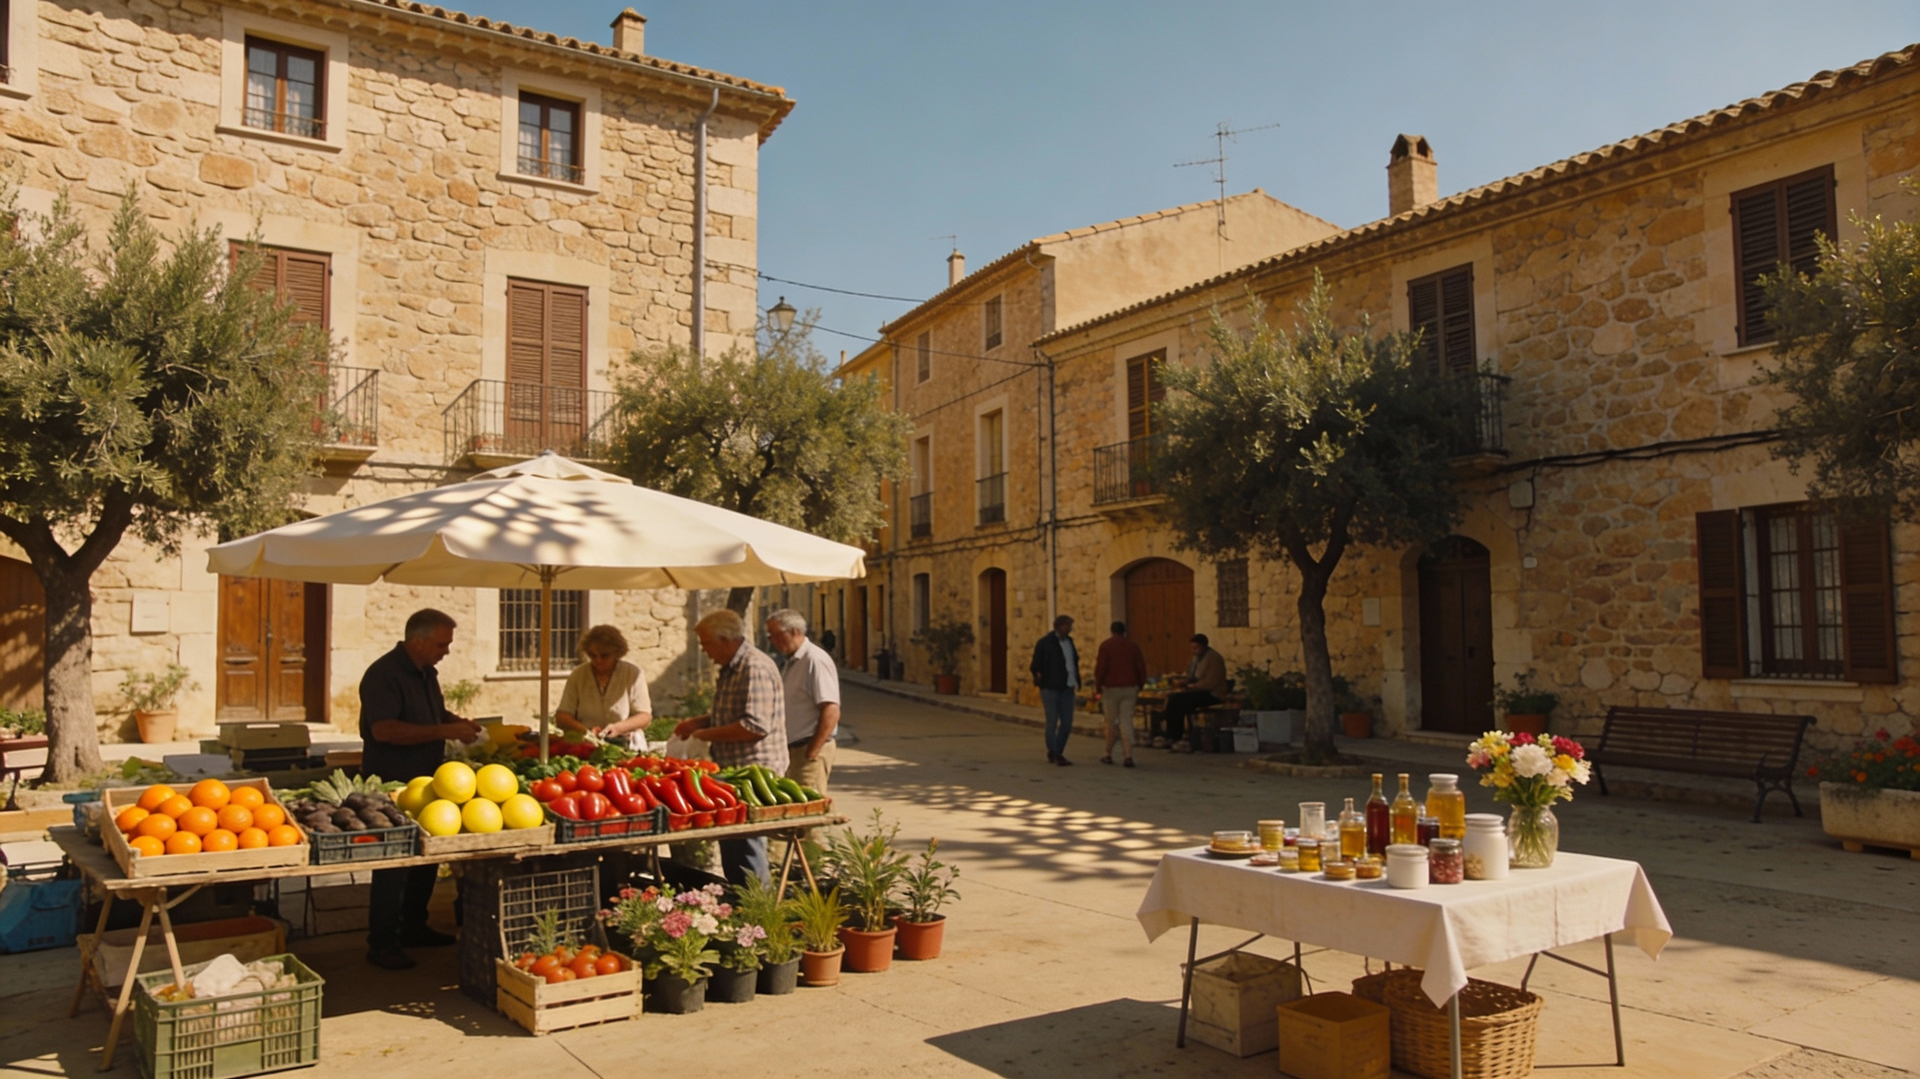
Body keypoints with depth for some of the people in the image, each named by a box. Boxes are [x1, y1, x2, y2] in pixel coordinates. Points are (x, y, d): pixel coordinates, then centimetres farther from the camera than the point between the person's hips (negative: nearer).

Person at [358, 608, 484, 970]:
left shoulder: (426, 673, 10)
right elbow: (384, 730, -29)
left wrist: (456, 722, 3)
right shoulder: (383, 675, -18)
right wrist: (444, 731, -29)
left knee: (426, 858, 16)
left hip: (424, 782, 9)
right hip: (392, 784, -9)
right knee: (393, 865, -2)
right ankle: (381, 944, 8)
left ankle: (413, 927, 29)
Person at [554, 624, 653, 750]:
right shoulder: (578, 675, 7)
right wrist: (585, 730, -15)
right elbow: (561, 716, 4)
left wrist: (618, 728, -18)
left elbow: (645, 716, 1)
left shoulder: (633, 674, 2)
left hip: (626, 744, -1)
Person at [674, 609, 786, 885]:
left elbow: (755, 725, -27)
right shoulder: (730, 669, 15)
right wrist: (699, 722, 11)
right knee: (730, 844, 17)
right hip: (735, 769, 11)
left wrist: (709, 734, -18)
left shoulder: (755, 669, -20)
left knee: (746, 846, -5)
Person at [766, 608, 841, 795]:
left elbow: (831, 713, -21)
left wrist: (810, 753, -19)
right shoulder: (792, 663, 16)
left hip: (809, 751, -9)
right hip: (792, 751, 9)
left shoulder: (815, 660, -14)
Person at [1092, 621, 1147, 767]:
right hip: (1130, 689, 2)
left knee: (1111, 722, 7)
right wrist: (1139, 687, 17)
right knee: (1127, 721, 0)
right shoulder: (1133, 645, 7)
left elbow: (1100, 668, -6)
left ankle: (1109, 755, 16)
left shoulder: (1106, 645, -1)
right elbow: (1142, 669, 7)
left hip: (1111, 689, -2)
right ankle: (1129, 756, -11)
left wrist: (1098, 689, 0)